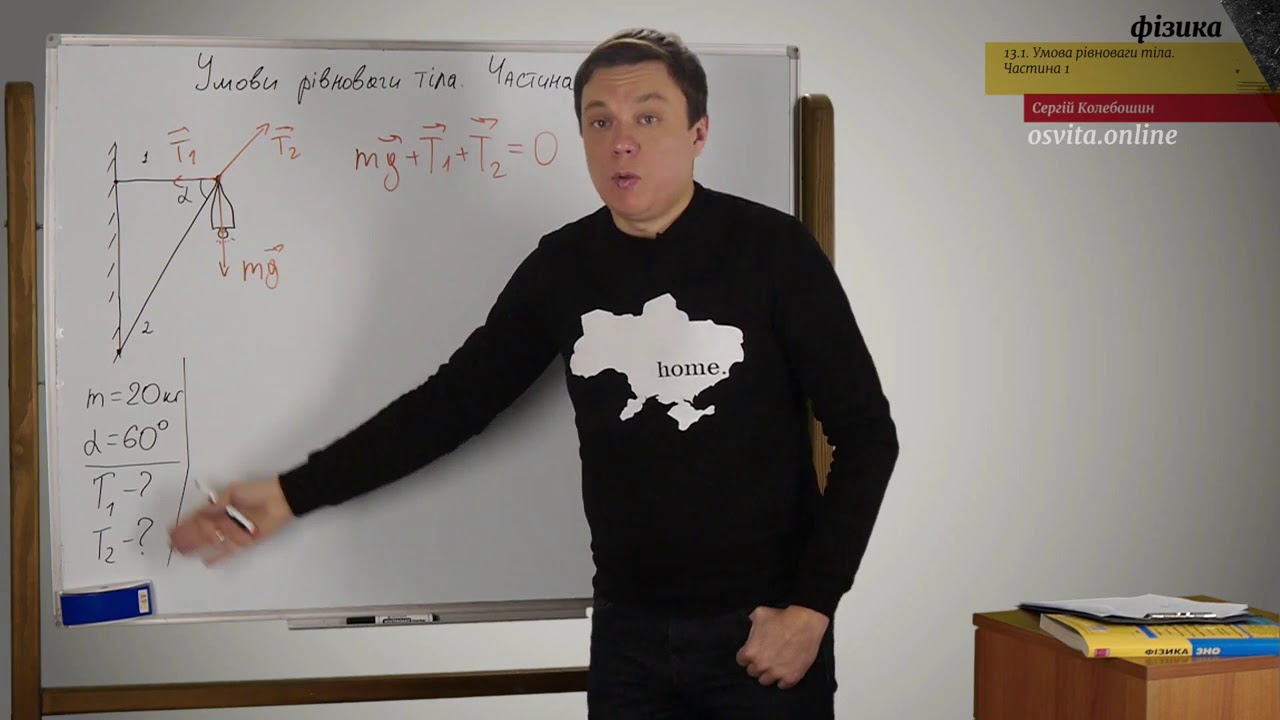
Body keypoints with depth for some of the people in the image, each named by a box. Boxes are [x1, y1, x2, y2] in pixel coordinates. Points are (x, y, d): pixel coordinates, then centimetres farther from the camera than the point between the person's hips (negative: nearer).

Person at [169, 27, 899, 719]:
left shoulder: (771, 250, -11)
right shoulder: (563, 266, 1)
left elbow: (866, 433, -8)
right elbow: (452, 402, 5)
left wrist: (811, 605, -13)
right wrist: (294, 493, 1)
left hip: (762, 626, -3)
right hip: (628, 629, 4)